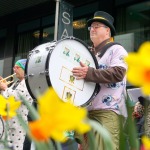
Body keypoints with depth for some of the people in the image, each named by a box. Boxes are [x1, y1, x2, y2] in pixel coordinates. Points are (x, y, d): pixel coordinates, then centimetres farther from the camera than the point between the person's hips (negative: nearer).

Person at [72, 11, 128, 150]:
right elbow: (81, 76, 32)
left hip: (108, 111, -7)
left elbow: (118, 73, -16)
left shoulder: (116, 49, 1)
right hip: (88, 110, 7)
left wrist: (89, 73, -23)